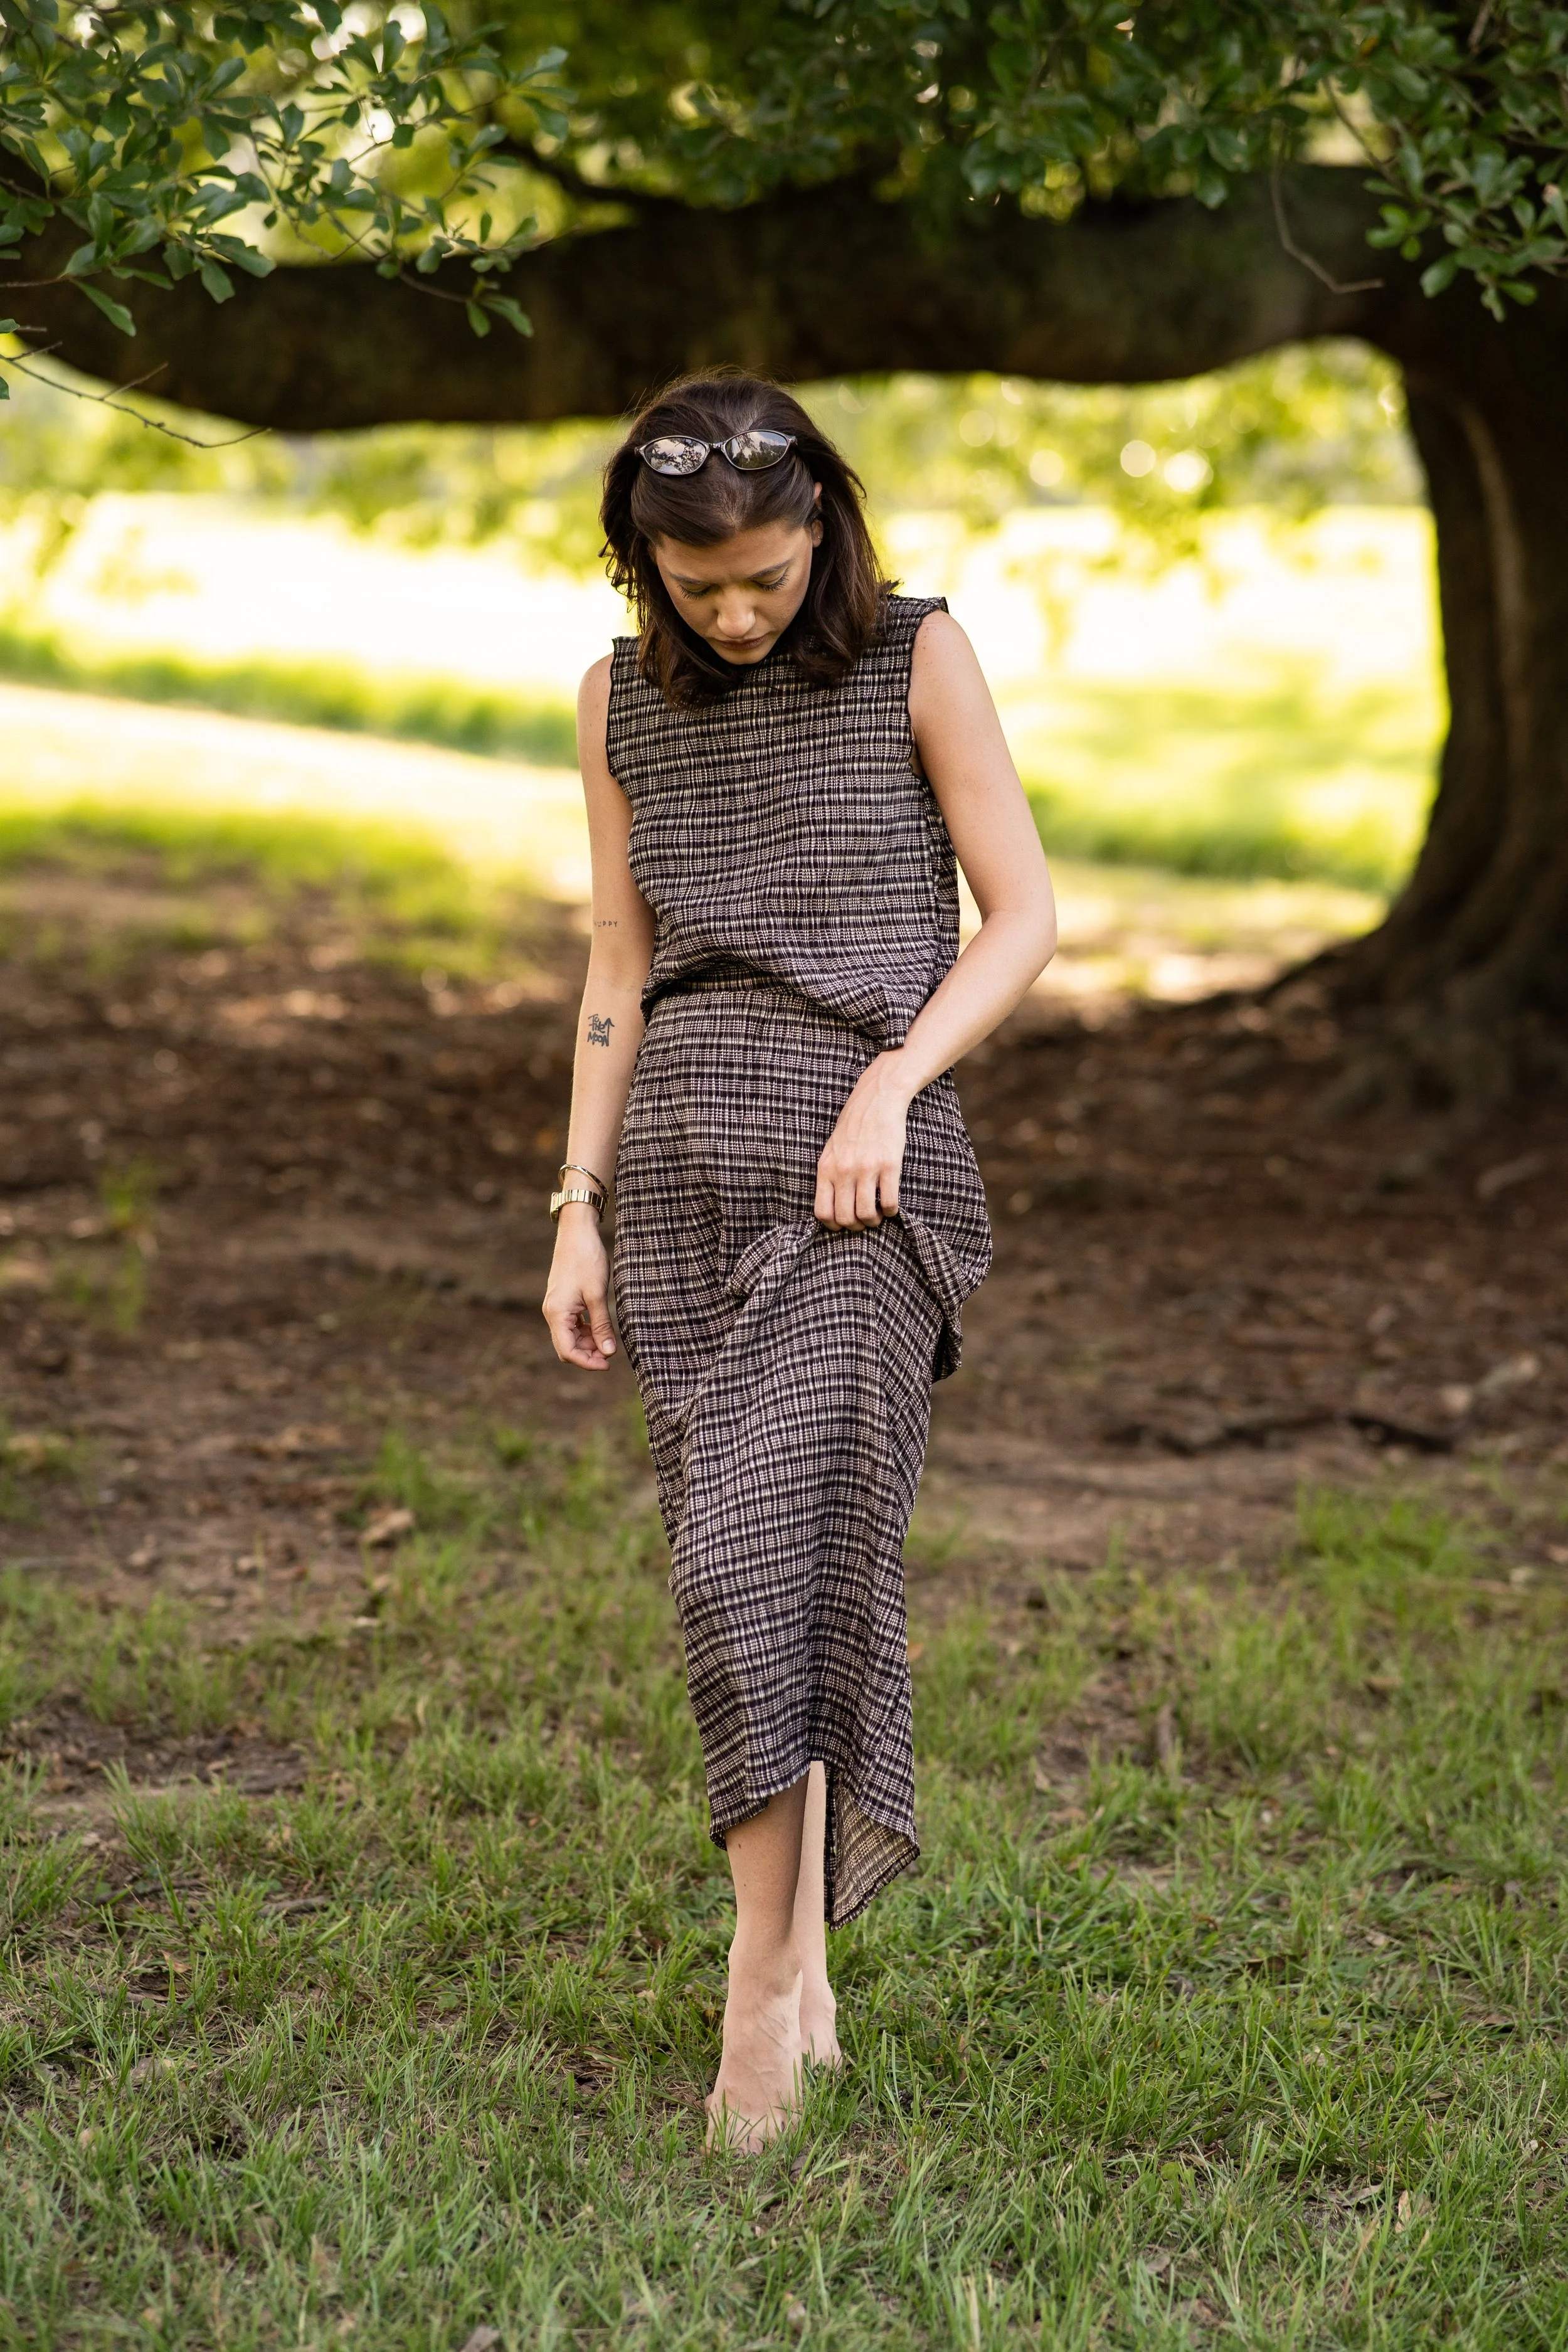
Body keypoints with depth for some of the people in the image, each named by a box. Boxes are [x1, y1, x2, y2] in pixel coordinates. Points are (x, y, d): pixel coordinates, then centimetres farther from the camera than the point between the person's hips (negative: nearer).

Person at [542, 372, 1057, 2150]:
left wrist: (889, 1084, -13)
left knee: (792, 1530, -18)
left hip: (866, 1157, -3)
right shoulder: (622, 699, 11)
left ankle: (765, 1975, -15)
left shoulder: (915, 655, 0)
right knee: (730, 1564, 1)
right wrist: (579, 1210, 8)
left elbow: (1023, 914, 1)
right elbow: (620, 970, 14)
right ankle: (804, 1971, 10)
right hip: (688, 1155, 4)